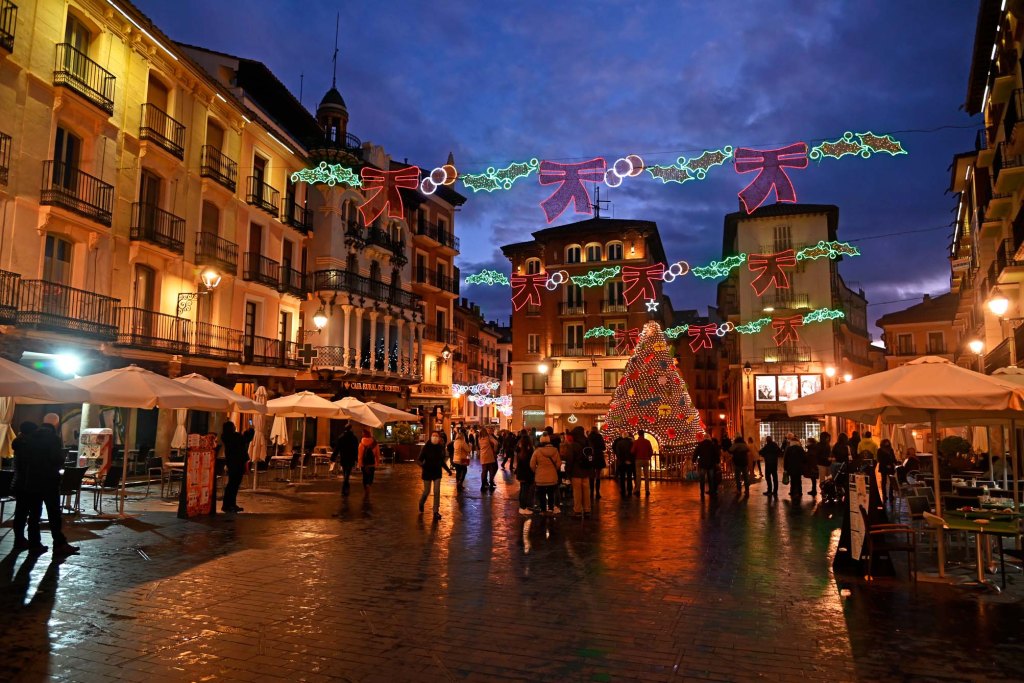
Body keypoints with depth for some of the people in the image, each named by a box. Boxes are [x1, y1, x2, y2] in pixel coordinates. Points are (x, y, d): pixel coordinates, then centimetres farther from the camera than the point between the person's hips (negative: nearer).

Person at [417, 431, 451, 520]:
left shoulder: (440, 448, -3)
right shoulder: (426, 447, -14)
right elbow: (420, 459, -16)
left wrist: (448, 470, 5)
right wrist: (422, 464, -38)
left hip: (437, 472, 3)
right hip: (427, 472, -3)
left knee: (437, 492, -2)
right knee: (426, 491, 7)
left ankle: (436, 512, 7)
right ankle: (421, 504, 38)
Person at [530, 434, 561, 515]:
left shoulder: (537, 451, -14)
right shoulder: (555, 450, -8)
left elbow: (532, 465, -8)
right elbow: (559, 464, -2)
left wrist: (536, 471, 11)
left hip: (541, 478, -2)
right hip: (552, 477, 2)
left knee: (542, 495, 12)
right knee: (551, 494, 17)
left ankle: (543, 510, 16)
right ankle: (551, 509, 18)